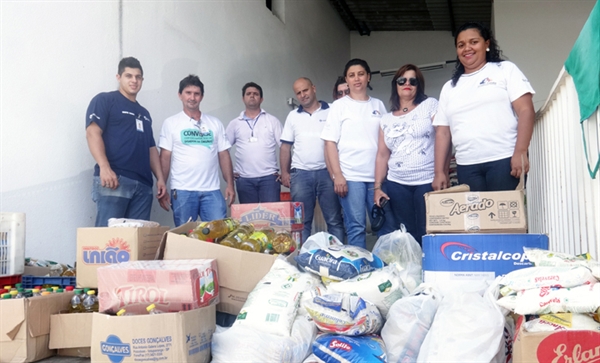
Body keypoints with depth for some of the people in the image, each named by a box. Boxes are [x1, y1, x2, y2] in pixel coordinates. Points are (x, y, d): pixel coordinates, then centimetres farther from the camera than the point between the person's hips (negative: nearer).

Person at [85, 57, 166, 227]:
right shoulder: (104, 100, 6)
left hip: (143, 184, 6)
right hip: (114, 179, -6)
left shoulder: (144, 113, 26)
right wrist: (104, 167, -21)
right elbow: (93, 133, -7)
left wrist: (160, 177, 13)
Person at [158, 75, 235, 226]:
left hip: (212, 190, 2)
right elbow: (165, 158, 2)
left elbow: (224, 155, 10)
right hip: (182, 191, -1)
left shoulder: (215, 123, 10)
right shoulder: (171, 123, 5)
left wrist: (230, 184, 2)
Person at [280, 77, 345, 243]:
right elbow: (285, 146, 13)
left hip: (327, 172, -2)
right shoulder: (293, 116, 12)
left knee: (334, 219, 2)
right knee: (302, 221, 6)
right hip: (300, 174, 2)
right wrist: (285, 172, 5)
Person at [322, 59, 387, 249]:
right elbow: (330, 142, -2)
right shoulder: (339, 106, 3)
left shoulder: (378, 105, 12)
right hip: (350, 176, -3)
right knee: (356, 227, -3)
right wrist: (337, 175, -10)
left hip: (377, 176, 3)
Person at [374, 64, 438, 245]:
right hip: (396, 185, 3)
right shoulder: (387, 119, 14)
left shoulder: (430, 105, 4)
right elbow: (382, 155, 13)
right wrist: (378, 186, 7)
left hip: (428, 182, -3)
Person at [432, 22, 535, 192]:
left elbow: (526, 111, -1)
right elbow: (442, 132, 14)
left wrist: (520, 153, -13)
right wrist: (439, 172, 6)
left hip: (504, 160, -3)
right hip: (466, 167, 3)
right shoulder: (449, 87, 18)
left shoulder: (505, 69, 9)